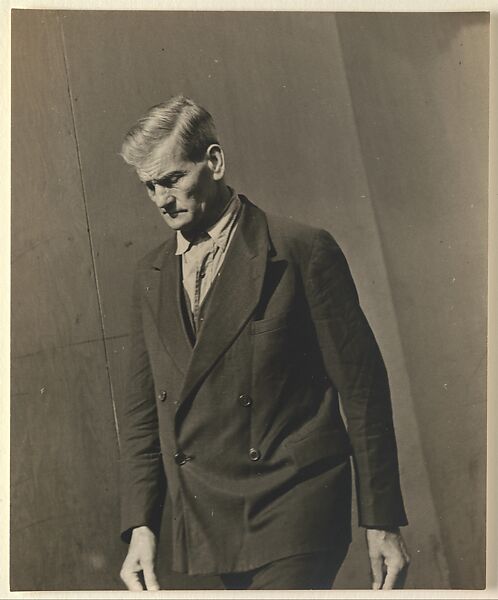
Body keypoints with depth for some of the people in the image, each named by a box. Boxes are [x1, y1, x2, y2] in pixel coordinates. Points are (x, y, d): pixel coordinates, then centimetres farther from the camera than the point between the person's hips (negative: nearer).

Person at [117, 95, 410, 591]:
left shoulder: (304, 252, -7)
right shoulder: (150, 278, 10)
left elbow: (363, 388, -5)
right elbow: (141, 409, 12)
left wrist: (381, 524, -4)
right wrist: (139, 525, 3)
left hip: (294, 515, -5)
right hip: (206, 526, 5)